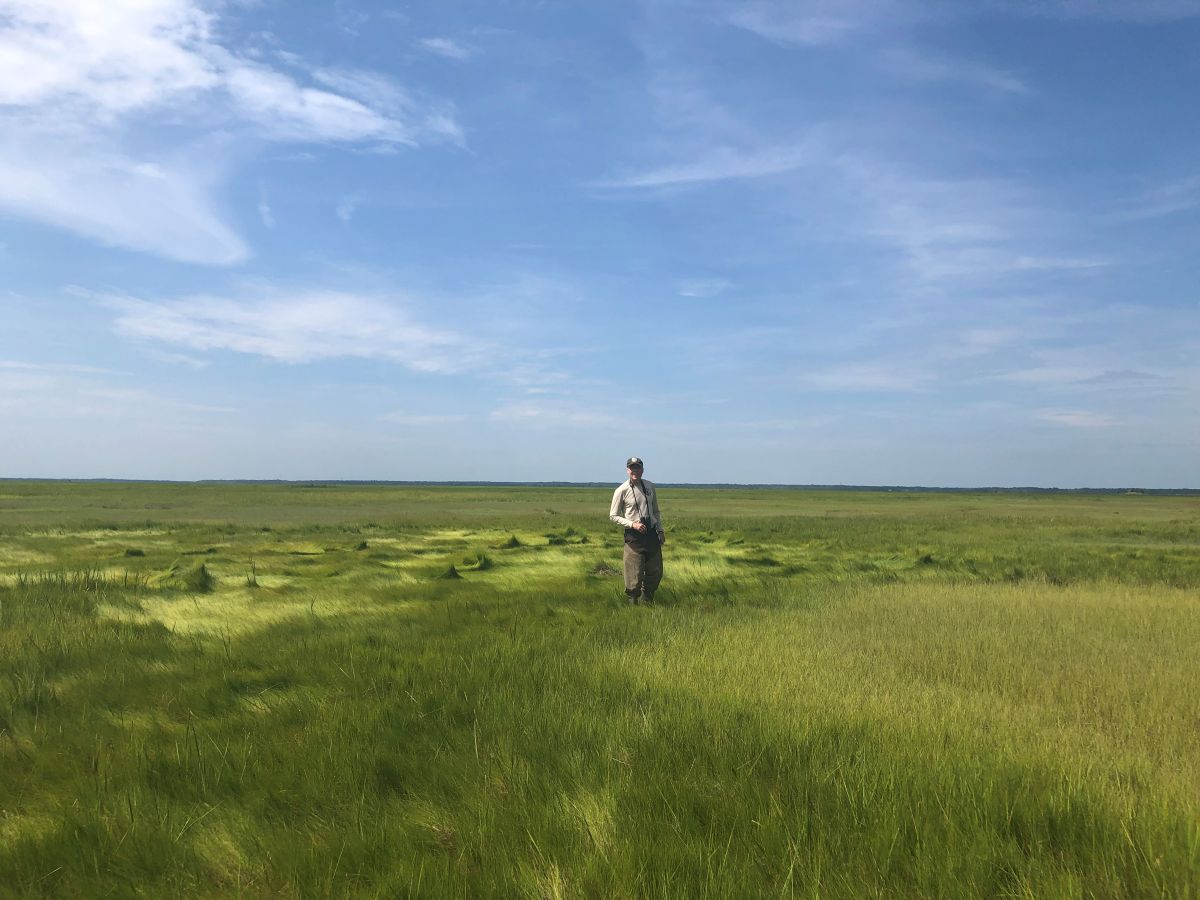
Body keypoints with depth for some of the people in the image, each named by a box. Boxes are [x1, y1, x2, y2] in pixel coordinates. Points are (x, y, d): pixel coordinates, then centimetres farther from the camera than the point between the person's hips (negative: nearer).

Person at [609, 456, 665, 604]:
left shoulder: (649, 487, 8)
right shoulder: (621, 490, -7)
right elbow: (613, 515, -4)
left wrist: (660, 531, 11)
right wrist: (632, 524, -15)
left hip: (651, 533, 5)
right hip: (634, 536, -5)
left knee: (655, 572, 11)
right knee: (635, 575, -4)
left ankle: (647, 602, 28)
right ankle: (633, 603, 14)